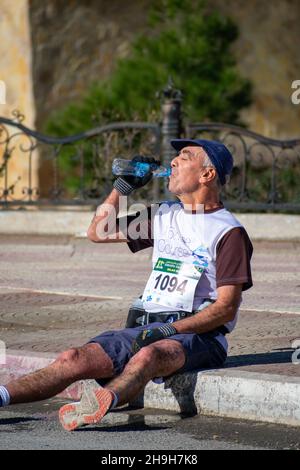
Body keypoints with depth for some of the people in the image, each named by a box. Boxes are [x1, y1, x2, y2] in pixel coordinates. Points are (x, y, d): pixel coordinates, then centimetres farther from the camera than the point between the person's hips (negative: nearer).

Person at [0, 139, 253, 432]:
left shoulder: (229, 232, -2)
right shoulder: (165, 216, 21)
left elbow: (226, 308, -10)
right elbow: (97, 232, 26)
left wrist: (169, 330, -21)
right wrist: (123, 186, 14)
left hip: (199, 334, -6)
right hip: (148, 329, 6)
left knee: (148, 355, -40)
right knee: (74, 359, -18)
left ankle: (104, 400, -68)